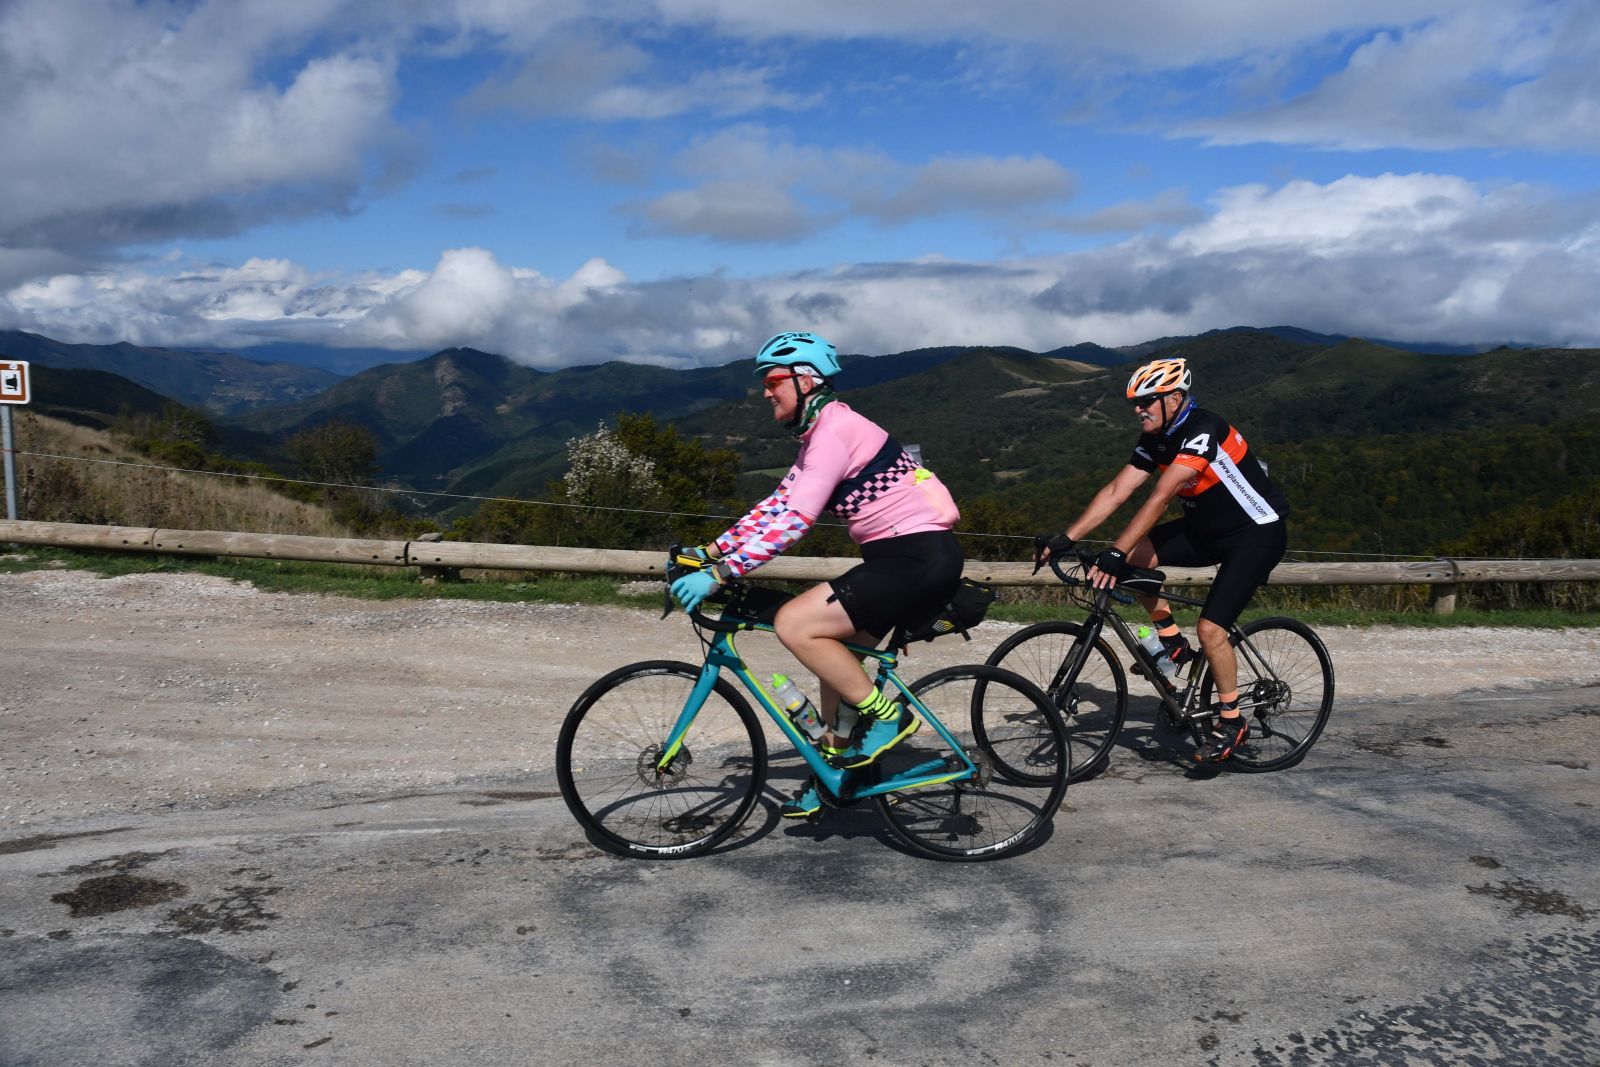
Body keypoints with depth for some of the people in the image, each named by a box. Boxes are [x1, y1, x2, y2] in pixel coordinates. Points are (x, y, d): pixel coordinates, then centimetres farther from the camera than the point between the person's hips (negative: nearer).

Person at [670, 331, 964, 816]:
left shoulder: (834, 430, -16)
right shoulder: (820, 433, 16)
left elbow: (794, 521, -24)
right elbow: (776, 506, 16)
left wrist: (717, 574, -24)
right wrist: (709, 551, 10)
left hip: (919, 559, -10)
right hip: (901, 556, 10)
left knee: (794, 625, -17)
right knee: (835, 652, 15)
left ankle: (888, 715, -4)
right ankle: (834, 765, 27)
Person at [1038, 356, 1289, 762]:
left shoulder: (1203, 431, -27)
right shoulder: (1155, 440, -1)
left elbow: (1160, 497, -36)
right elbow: (1115, 492, -6)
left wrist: (1115, 553, -42)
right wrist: (1065, 539, -16)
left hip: (1258, 534, -8)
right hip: (1208, 529, 8)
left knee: (1210, 629, -17)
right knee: (1135, 554, -12)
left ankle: (1232, 721, 4)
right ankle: (1172, 644, 3)